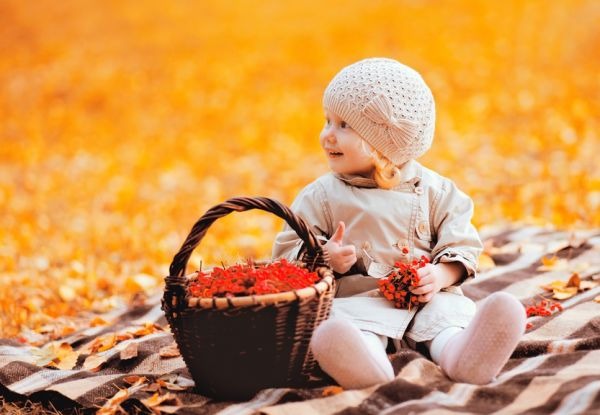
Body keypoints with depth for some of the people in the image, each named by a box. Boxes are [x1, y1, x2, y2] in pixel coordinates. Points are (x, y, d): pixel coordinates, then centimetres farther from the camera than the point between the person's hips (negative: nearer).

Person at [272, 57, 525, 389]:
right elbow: (288, 250, 9)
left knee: (449, 310, -31)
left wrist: (441, 275, -13)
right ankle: (365, 362, -67)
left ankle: (460, 352, -63)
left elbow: (462, 247, 8)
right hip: (357, 296, -1)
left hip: (425, 298, 1)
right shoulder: (322, 196, 10)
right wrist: (324, 257, -12)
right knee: (347, 319, -35)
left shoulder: (434, 190, 10)